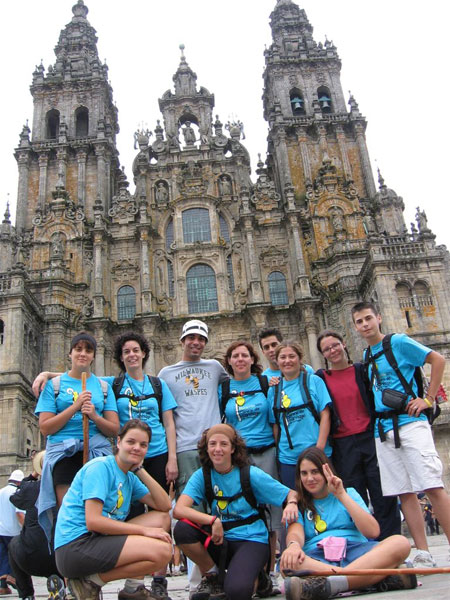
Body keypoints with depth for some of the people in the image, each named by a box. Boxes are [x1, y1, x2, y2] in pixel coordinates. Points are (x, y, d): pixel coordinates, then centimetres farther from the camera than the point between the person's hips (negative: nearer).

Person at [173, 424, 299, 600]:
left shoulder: (250, 474, -7)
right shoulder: (202, 475, -3)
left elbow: (292, 494, -4)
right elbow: (179, 510, -17)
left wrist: (291, 504, -28)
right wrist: (213, 520, -29)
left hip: (251, 540, -3)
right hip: (219, 540, 3)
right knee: (182, 529, -24)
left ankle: (255, 576, 5)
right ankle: (211, 576, 0)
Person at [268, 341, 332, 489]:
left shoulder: (314, 381, -1)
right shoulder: (274, 389, 7)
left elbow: (325, 414, -6)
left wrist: (320, 447, -12)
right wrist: (279, 448, 0)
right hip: (288, 459, 2)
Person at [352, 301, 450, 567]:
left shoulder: (398, 342, -1)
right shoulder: (366, 357, 17)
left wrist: (429, 399, -7)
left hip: (409, 422, -6)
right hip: (383, 429, 6)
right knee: (404, 492, 5)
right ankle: (423, 554, 10)